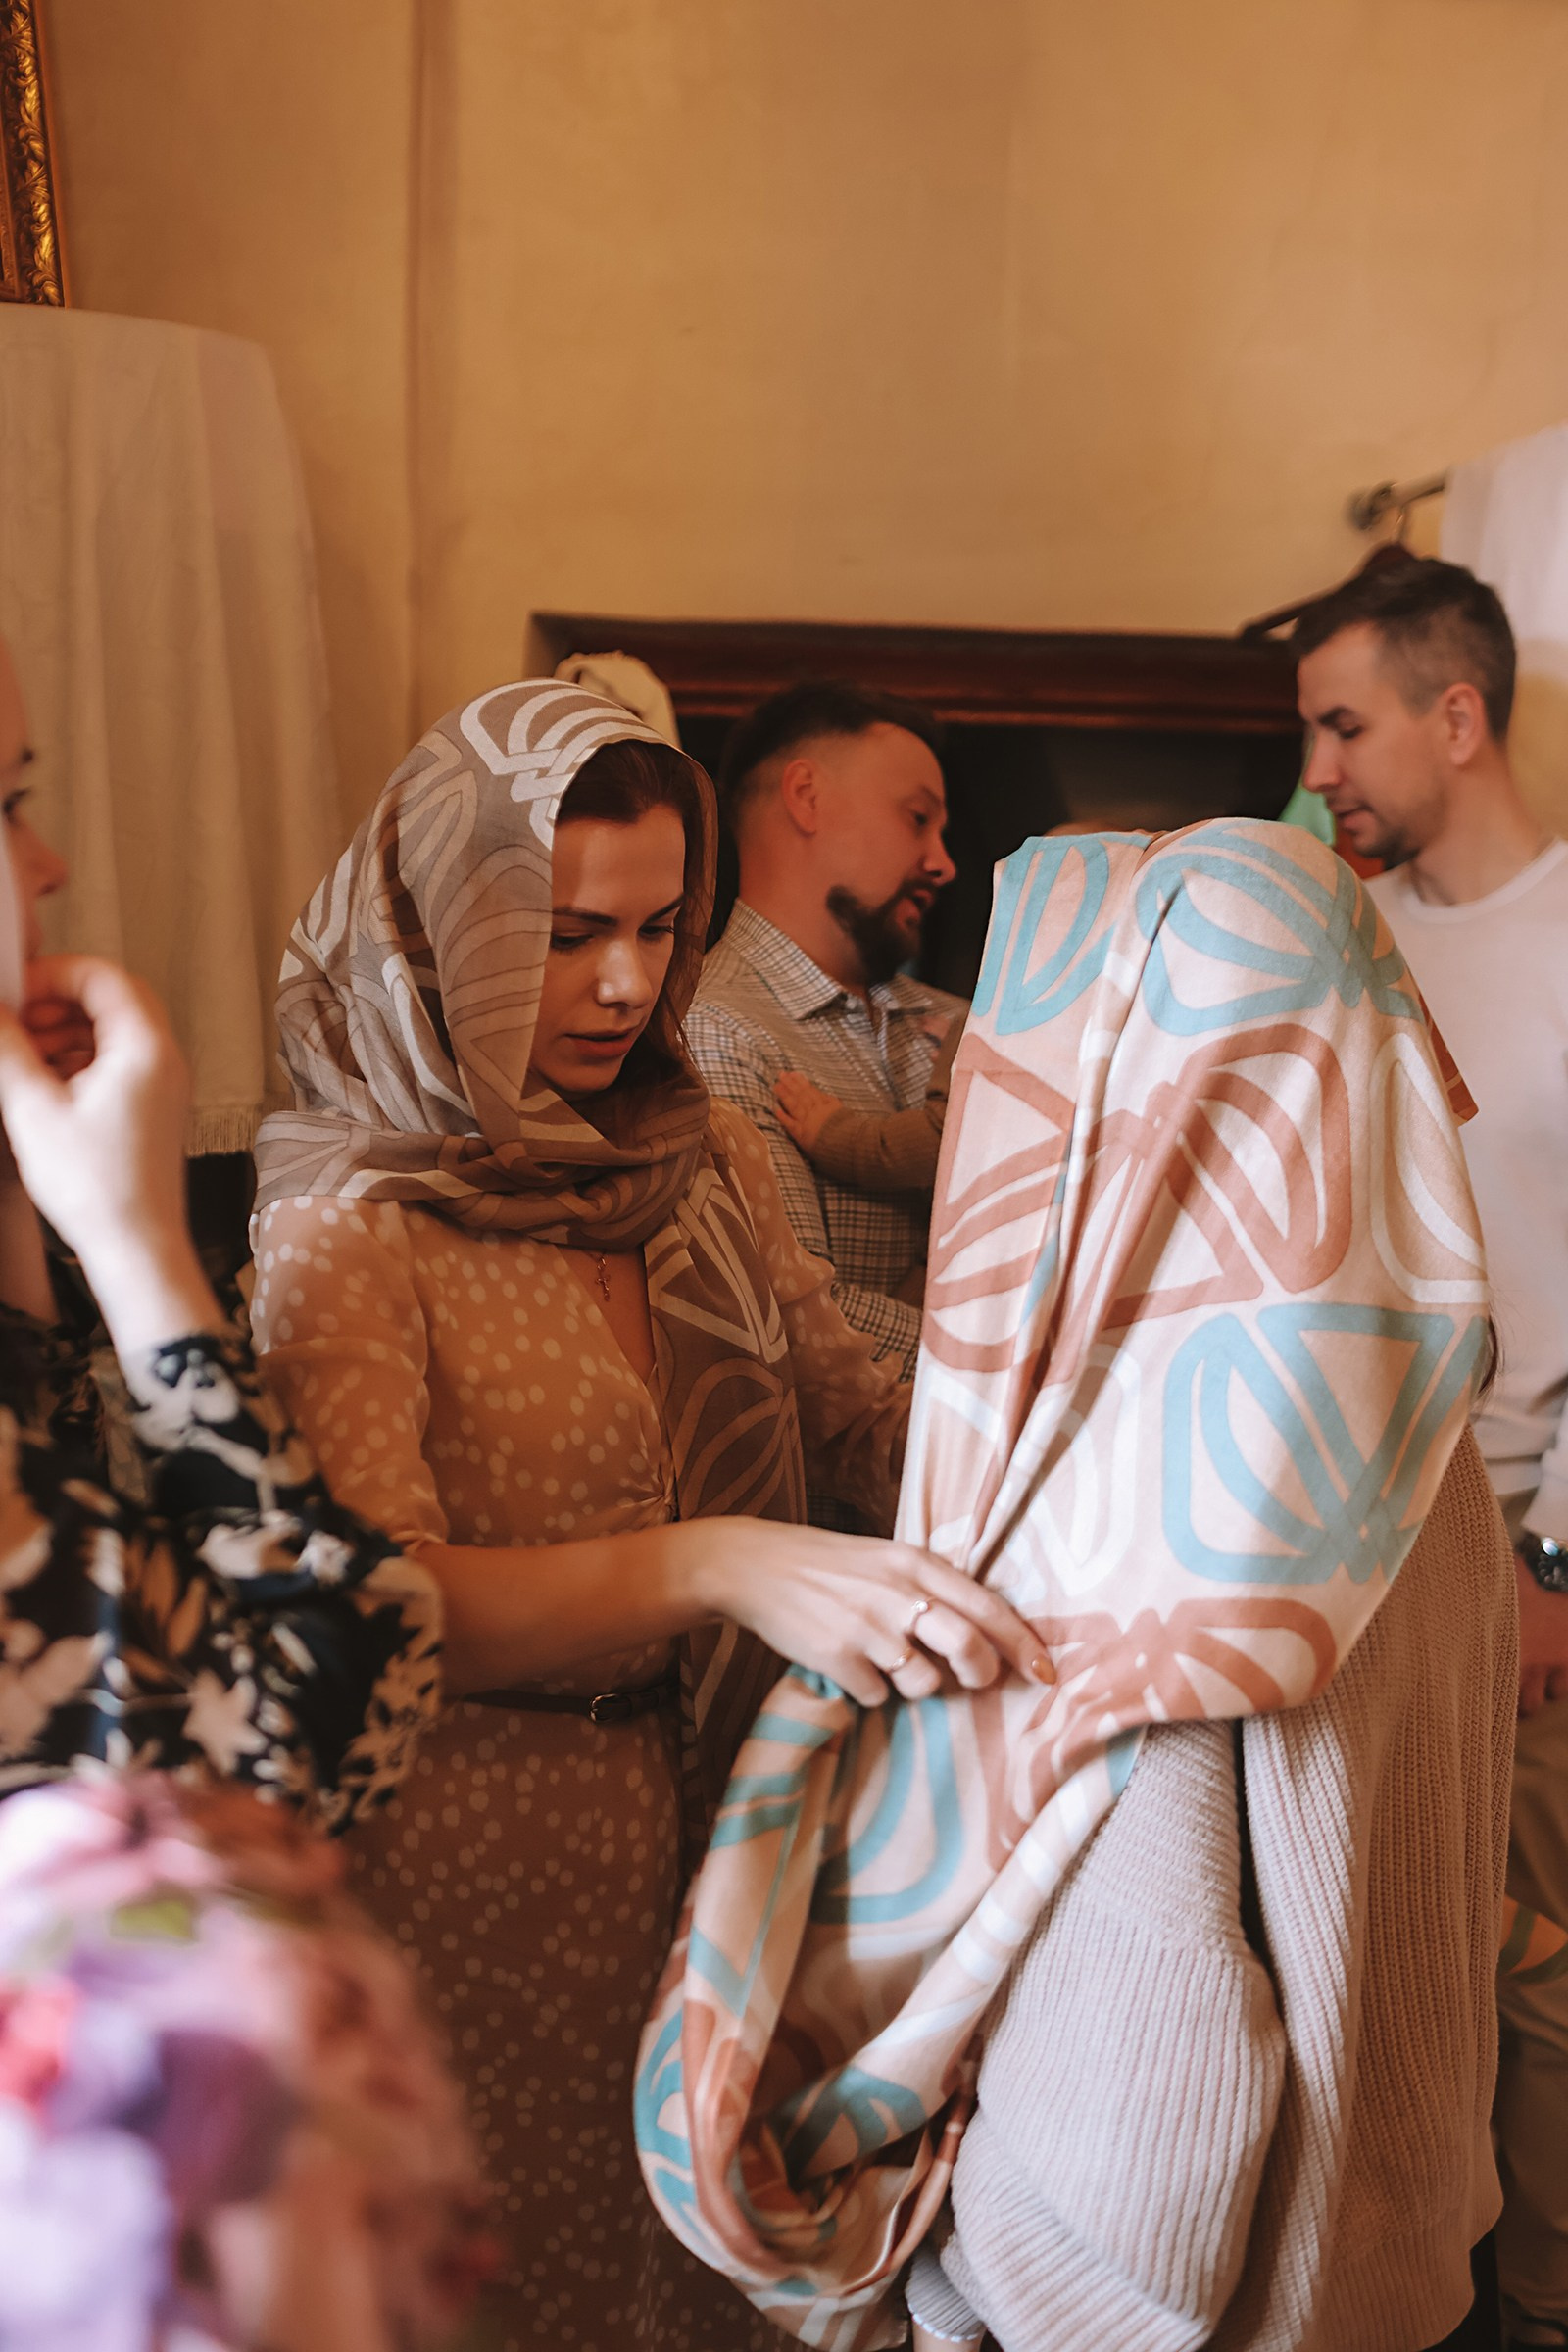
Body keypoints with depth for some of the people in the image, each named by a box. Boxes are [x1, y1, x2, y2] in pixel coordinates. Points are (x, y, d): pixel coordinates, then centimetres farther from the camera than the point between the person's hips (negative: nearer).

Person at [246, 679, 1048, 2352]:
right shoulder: (350, 1224, -15)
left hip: (724, 1815, 5)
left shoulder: (704, 1158, 4)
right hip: (492, 1848, -5)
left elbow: (856, 1411, 7)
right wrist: (715, 1566, -40)